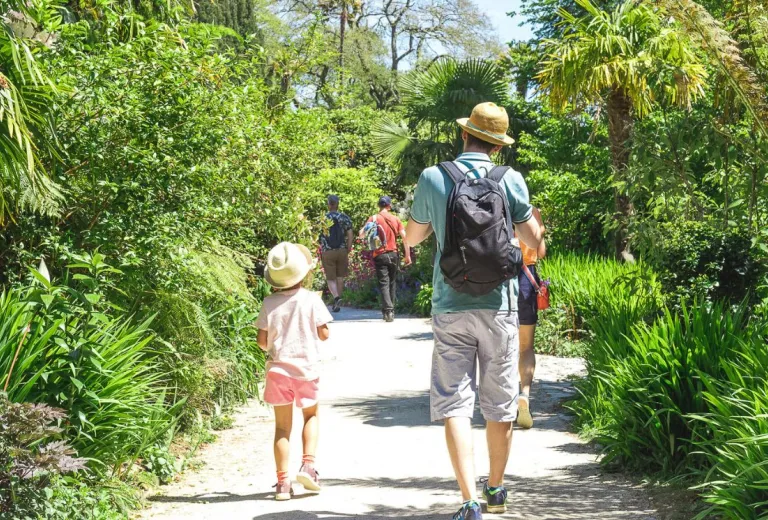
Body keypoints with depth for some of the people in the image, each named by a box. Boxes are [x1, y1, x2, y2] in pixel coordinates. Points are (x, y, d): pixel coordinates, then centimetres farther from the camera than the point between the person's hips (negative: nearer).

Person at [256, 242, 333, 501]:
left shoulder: (269, 303, -3)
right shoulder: (311, 299, -7)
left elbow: (262, 340, -1)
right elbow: (323, 334, -5)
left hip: (278, 369, 1)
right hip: (306, 368, -1)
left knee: (282, 425, 6)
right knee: (311, 415, 21)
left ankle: (283, 482, 1)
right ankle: (308, 464, 3)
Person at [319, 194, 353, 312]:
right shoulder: (345, 218, 0)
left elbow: (318, 237, -2)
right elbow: (350, 236, -3)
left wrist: (321, 250, 12)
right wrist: (348, 251, 5)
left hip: (327, 253, -2)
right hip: (342, 251, 2)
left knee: (330, 278, 3)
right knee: (340, 277, 15)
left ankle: (336, 297, -20)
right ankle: (338, 301, 21)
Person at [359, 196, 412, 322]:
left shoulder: (374, 218, -4)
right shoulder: (395, 219, 3)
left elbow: (361, 235, -10)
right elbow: (405, 237, 0)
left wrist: (370, 224, 3)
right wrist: (407, 255, 5)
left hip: (380, 255, -2)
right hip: (393, 254, 2)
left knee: (384, 283, -4)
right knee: (392, 282, 15)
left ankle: (388, 311, -17)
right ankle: (391, 310, 18)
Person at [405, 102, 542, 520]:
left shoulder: (432, 178, -3)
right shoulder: (510, 181, -3)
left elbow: (411, 238, 10)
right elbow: (536, 243, 4)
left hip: (450, 306, -1)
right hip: (498, 305, 1)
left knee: (454, 405, -1)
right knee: (499, 404, 14)